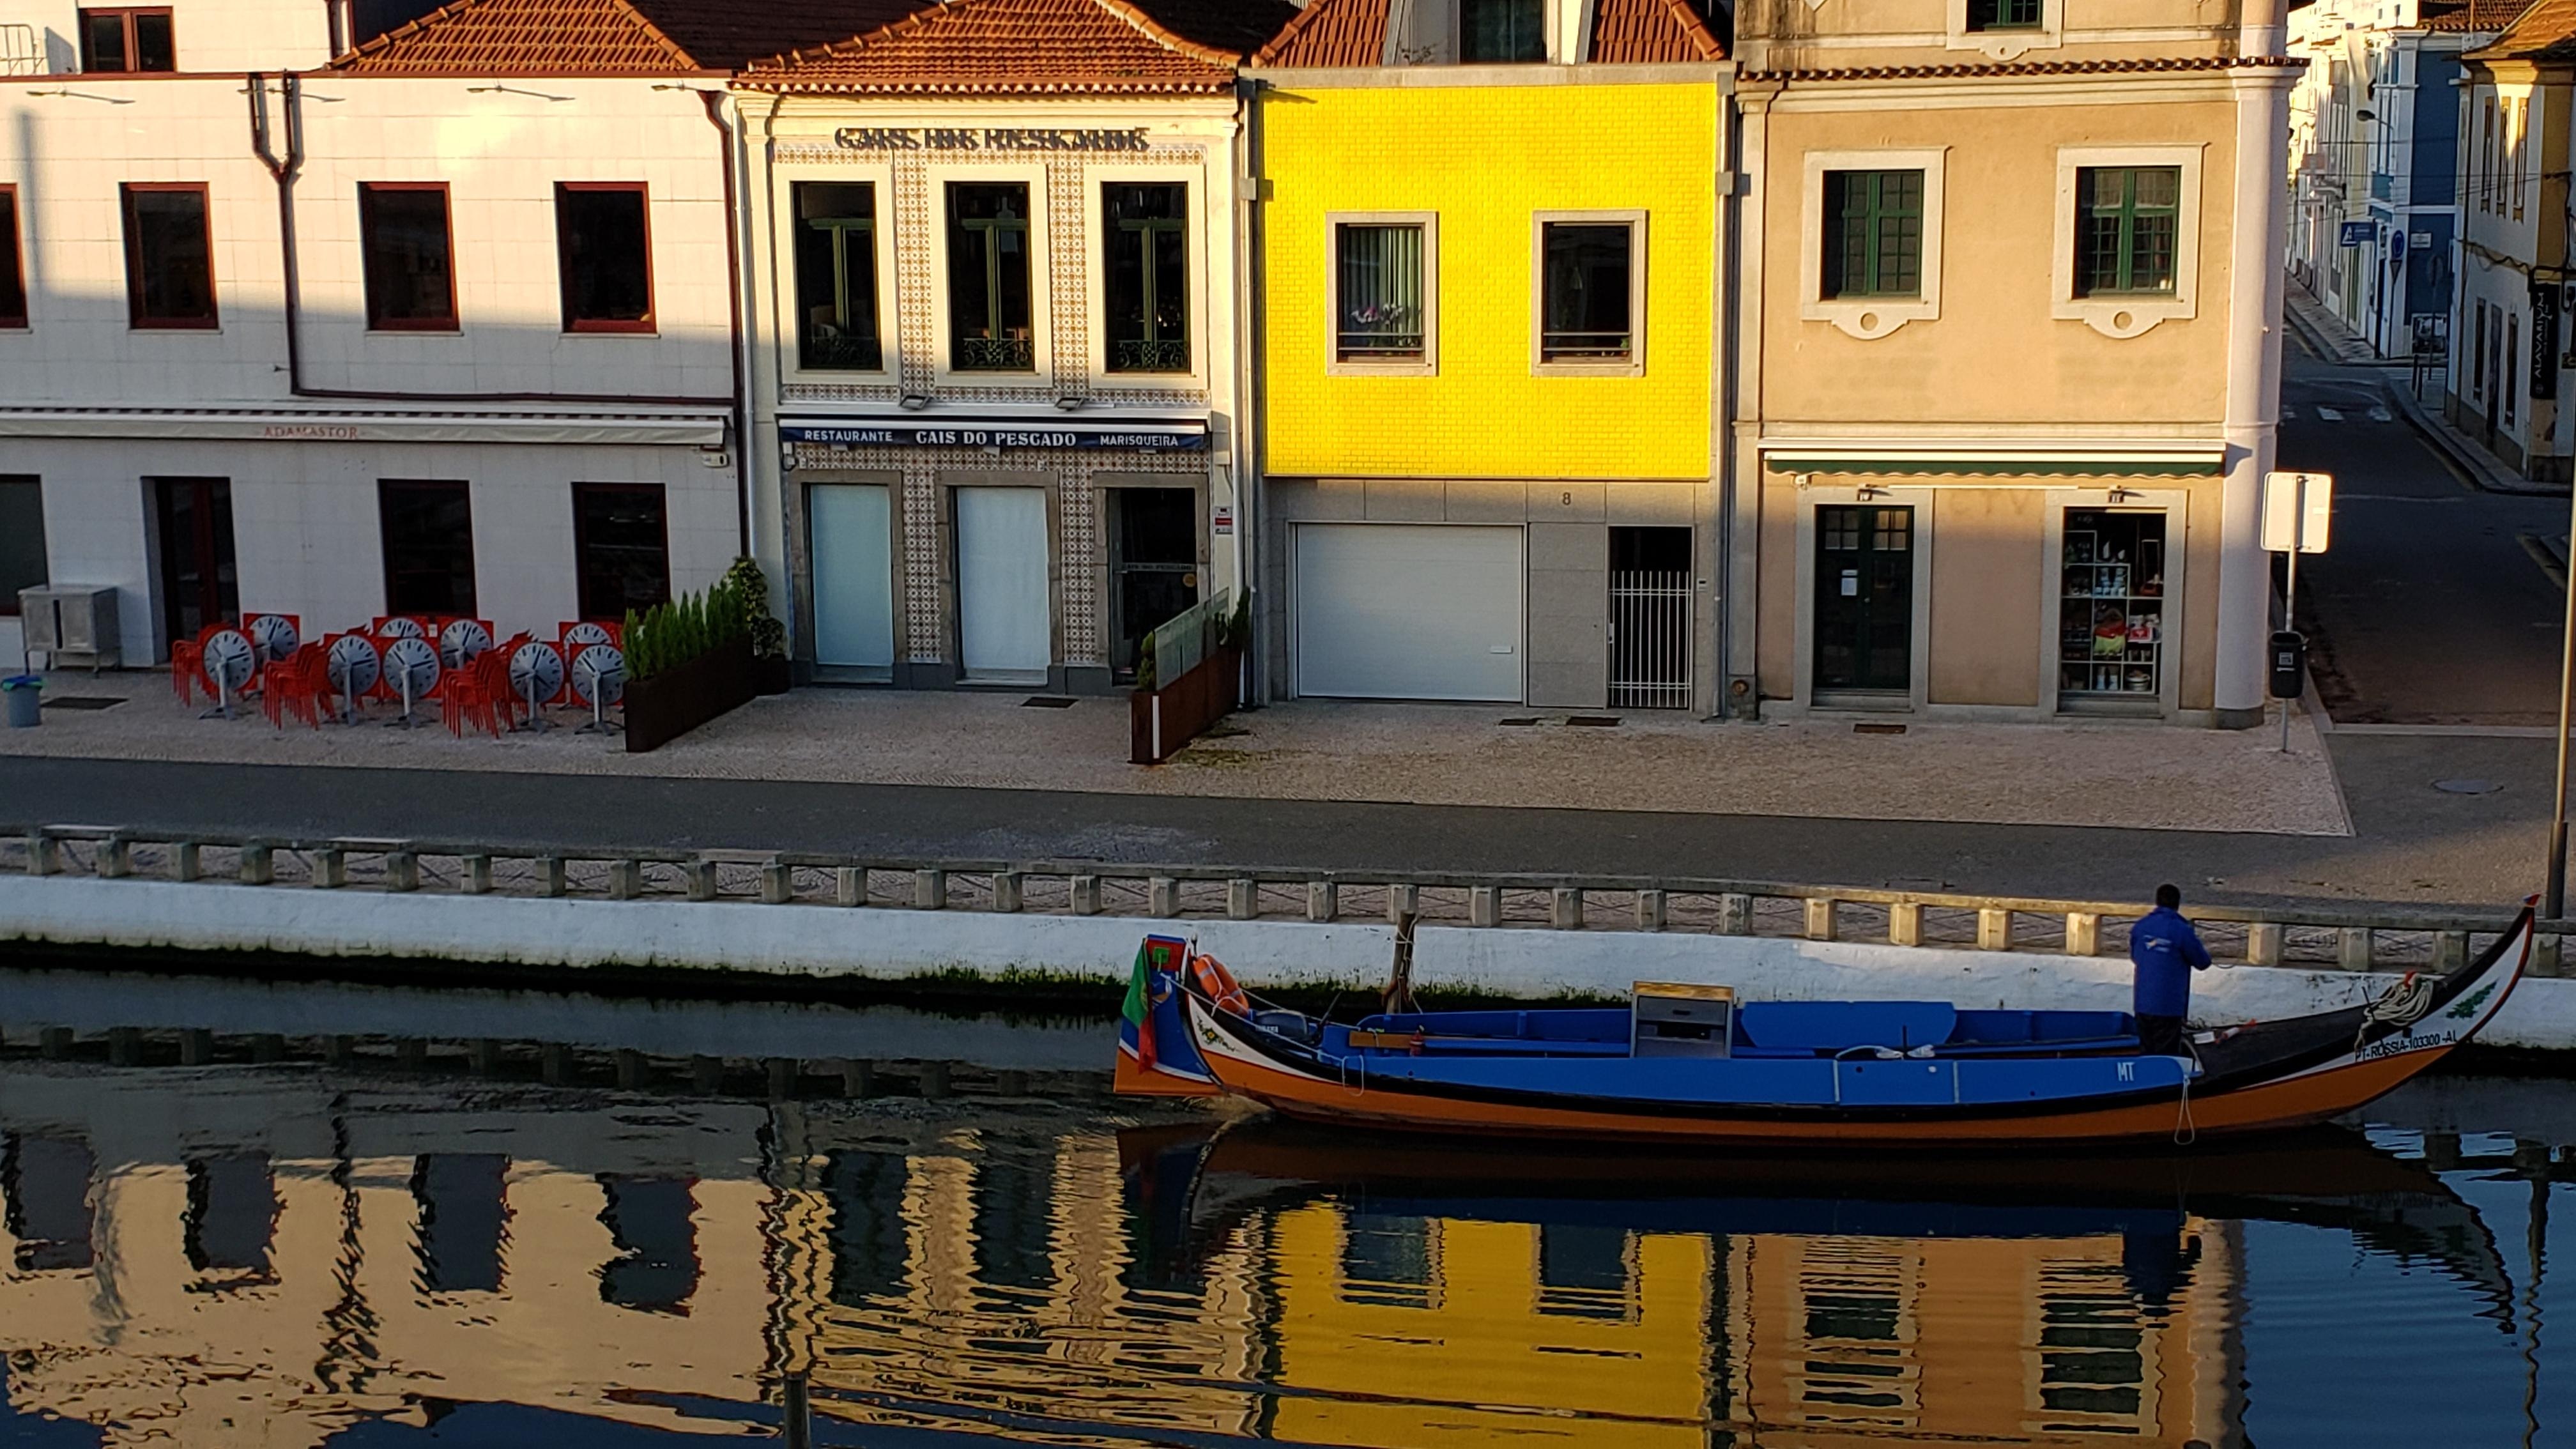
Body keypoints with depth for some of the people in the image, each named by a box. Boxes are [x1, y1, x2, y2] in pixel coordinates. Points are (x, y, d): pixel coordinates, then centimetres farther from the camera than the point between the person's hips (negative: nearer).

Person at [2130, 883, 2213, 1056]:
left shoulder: (2140, 926, 2)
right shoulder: (2182, 931, -12)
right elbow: (2203, 963, -2)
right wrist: (2204, 950, 19)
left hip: (2142, 1003, 5)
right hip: (2169, 1005, -5)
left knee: (2146, 1053, 14)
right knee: (2166, 1056, 1)